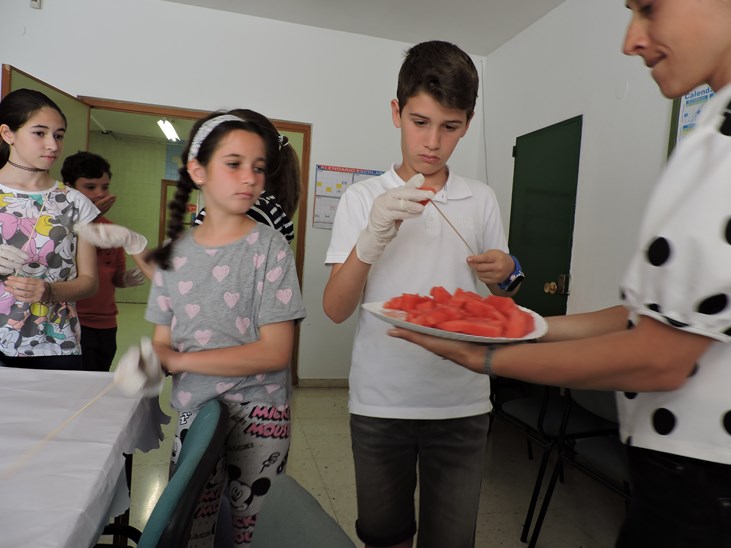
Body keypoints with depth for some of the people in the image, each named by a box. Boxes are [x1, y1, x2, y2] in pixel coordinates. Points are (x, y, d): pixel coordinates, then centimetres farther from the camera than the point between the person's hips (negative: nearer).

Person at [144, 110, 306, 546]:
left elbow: (275, 353, -16)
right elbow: (162, 341, 6)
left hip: (258, 416, -3)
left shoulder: (269, 246, -11)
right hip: (192, 412, 4)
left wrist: (178, 360, -16)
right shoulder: (176, 252, 3)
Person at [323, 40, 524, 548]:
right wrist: (371, 239, -25)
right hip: (380, 401, 0)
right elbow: (335, 309, -9)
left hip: (462, 404, 1)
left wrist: (505, 275, -10)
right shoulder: (363, 197, -2)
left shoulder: (482, 199, 4)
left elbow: (499, 300, 14)